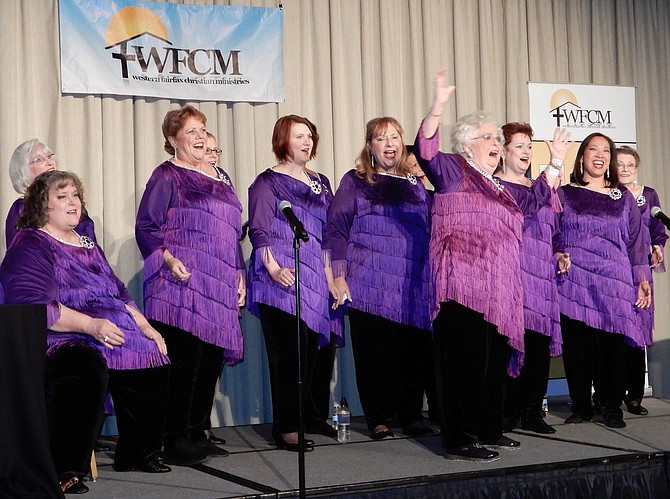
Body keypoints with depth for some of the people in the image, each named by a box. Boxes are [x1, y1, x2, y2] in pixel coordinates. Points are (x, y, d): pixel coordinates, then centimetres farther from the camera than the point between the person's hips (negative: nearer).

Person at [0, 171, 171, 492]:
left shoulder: (86, 244, 22)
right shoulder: (30, 246, -6)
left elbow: (118, 292, 27)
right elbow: (32, 305, -20)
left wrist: (145, 326, 12)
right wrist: (90, 324, -26)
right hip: (55, 342, -9)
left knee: (153, 362, -4)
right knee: (87, 368, -37)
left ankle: (136, 455, 12)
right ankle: (64, 471, -26)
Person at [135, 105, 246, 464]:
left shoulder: (219, 176, 20)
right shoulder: (167, 176, -1)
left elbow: (233, 232, 24)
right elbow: (145, 227, -7)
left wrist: (240, 275, 17)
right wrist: (169, 260, -21)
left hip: (220, 289, 7)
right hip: (183, 286, -7)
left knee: (211, 363, 8)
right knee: (183, 363, -8)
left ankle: (197, 434, 18)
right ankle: (174, 440, 1)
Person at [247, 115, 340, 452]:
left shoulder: (320, 183, 19)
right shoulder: (268, 182, 1)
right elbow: (258, 230, -8)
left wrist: (331, 277, 15)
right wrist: (272, 267, -23)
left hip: (314, 280, 6)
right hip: (282, 281, -6)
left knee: (311, 349, 3)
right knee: (289, 351, -9)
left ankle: (306, 416, 14)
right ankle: (286, 427, -4)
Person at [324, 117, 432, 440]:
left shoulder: (415, 184, 17)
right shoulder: (354, 182, 7)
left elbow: (431, 231, 22)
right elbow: (335, 230, 2)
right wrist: (339, 277, -6)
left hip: (414, 288, 3)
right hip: (370, 286, -3)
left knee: (413, 353, 2)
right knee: (375, 354, -2)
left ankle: (411, 414, 15)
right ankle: (379, 419, 9)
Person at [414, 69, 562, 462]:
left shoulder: (498, 186, 25)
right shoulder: (453, 171, 2)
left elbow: (528, 205, 39)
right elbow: (426, 153, -16)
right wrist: (437, 108, -30)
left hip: (499, 290, 8)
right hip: (463, 286, -8)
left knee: (495, 360, 11)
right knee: (464, 361, -10)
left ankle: (489, 429, 22)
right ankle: (459, 440, -7)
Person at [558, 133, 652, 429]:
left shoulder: (623, 197, 13)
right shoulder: (564, 194, 8)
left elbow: (636, 241, 13)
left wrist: (643, 280, 8)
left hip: (613, 285, 1)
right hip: (574, 282, -1)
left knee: (611, 346, -1)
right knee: (577, 345, -1)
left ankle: (611, 407, 11)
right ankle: (581, 406, 10)